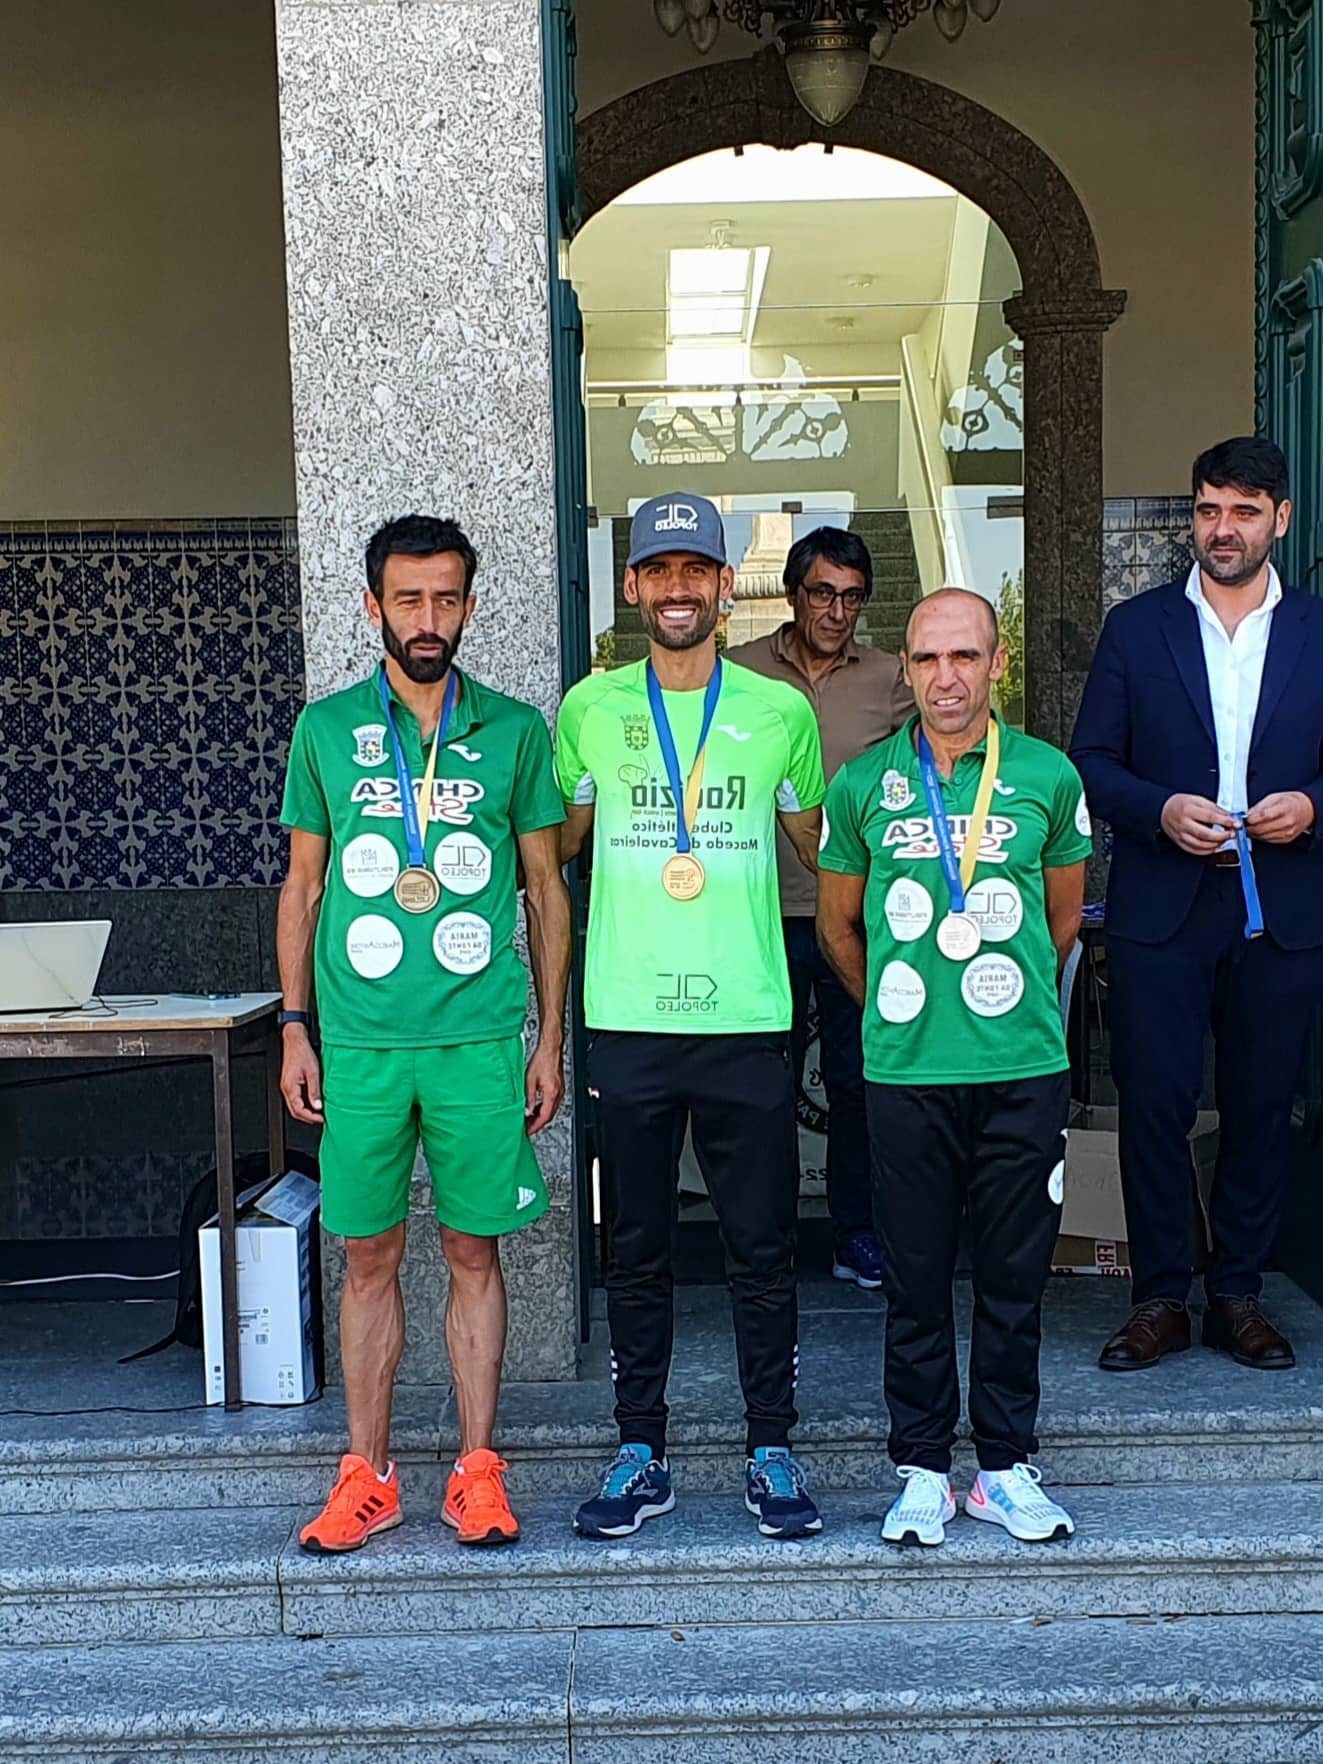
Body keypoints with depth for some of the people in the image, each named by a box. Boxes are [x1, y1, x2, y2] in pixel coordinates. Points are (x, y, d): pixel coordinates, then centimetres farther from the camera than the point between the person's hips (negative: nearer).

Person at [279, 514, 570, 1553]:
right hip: (359, 1041, 1)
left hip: (480, 1040, -1)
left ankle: (477, 1469, 19)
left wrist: (550, 1038, 3)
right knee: (369, 1258, 8)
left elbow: (548, 890, 7)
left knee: (475, 1251, 6)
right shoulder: (326, 729, 6)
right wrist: (295, 1028, 4)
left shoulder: (514, 731, 4)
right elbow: (303, 886, 11)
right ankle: (368, 1475, 20)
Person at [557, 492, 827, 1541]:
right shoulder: (591, 708, 5)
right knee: (635, 1250, 10)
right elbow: (552, 850, 15)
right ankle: (641, 1456, 23)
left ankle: (773, 1453, 21)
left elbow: (823, 854, 16)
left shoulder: (780, 710, 4)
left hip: (748, 1021, 0)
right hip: (628, 1022, 1)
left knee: (763, 1248, 6)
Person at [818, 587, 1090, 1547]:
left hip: (1025, 1071, 0)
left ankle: (1007, 1466, 24)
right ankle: (923, 1469, 22)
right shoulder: (863, 784, 2)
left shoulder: (1049, 775, 2)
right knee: (916, 1278, 8)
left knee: (1015, 1275, 9)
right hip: (905, 1074, 0)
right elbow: (838, 926, 14)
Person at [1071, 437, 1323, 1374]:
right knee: (1154, 1105, 1)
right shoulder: (1138, 627, 5)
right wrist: (1162, 811, -13)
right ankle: (1160, 1298, 14)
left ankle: (1239, 1295, 22)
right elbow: (1091, 762, 3)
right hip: (1161, 909, -1)